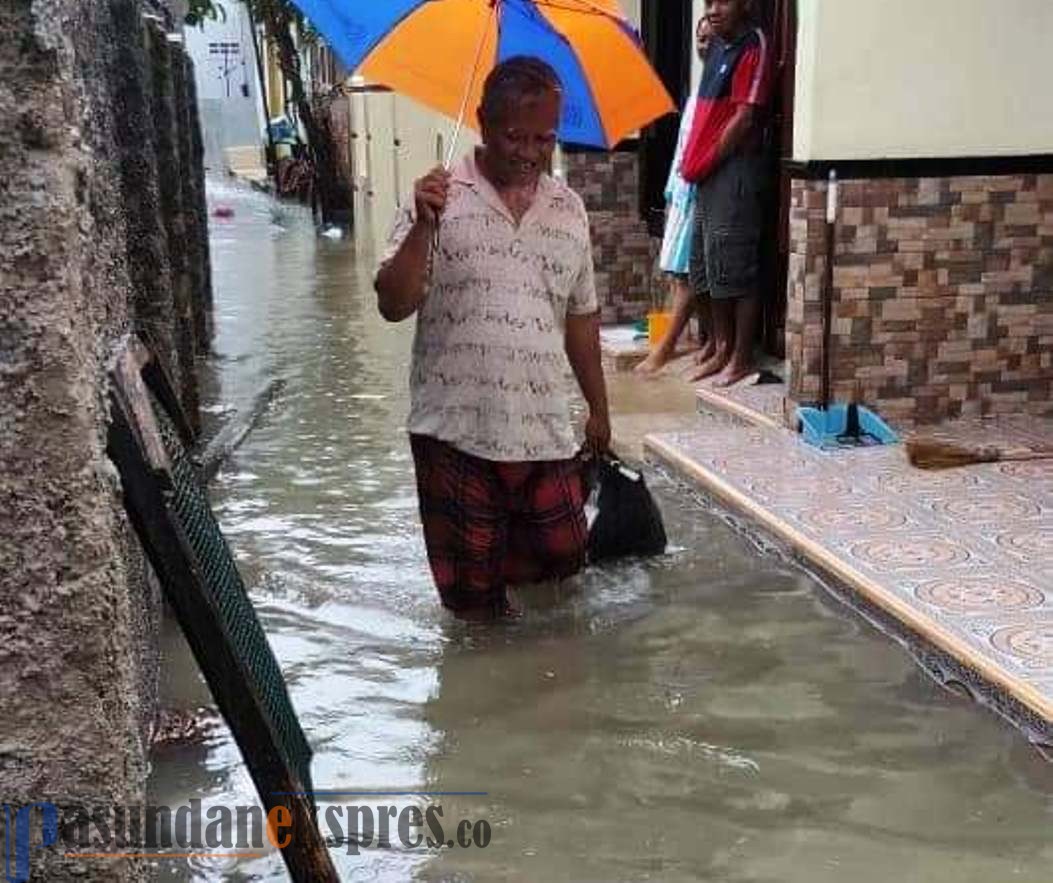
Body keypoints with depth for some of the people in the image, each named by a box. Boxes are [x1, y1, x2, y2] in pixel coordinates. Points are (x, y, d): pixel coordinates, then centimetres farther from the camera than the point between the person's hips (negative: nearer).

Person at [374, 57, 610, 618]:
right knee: (472, 595, 7)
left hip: (545, 432, 4)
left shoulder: (569, 208, 9)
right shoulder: (441, 199, -5)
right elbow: (394, 307, -10)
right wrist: (422, 227, -24)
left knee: (563, 557, 10)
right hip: (455, 430, -3)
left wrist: (598, 409, 20)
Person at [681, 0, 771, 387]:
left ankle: (742, 357, 3)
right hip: (709, 172, 9)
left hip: (736, 170, -9)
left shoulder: (753, 46, -11)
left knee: (736, 267, -4)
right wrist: (693, 160, 8)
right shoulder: (717, 46, 15)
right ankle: (721, 347, 23)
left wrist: (704, 163, -11)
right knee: (708, 264, 13)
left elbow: (745, 117, -16)